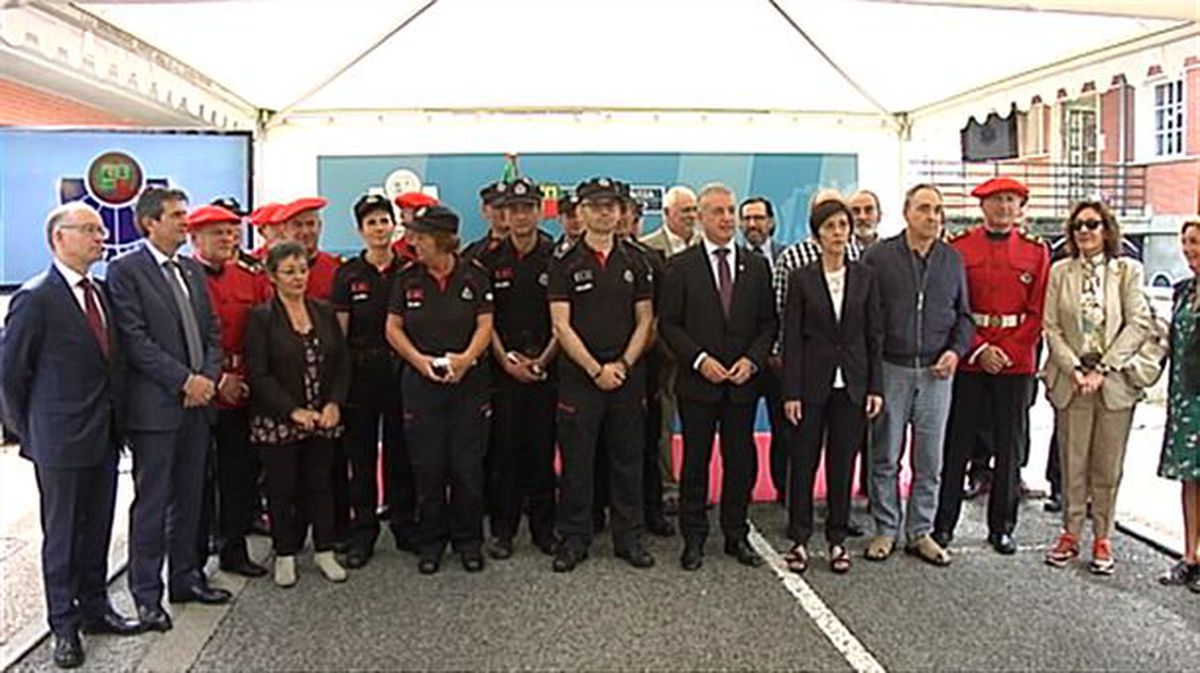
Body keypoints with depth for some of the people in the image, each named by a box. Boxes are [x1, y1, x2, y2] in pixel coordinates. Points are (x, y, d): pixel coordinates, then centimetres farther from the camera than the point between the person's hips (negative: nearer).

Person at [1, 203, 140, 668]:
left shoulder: (99, 292, 9)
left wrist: (115, 420, 10)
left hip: (103, 434, 7)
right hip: (61, 439, -6)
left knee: (97, 529, 16)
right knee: (61, 534, 7)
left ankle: (94, 608, 31)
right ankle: (64, 625, 21)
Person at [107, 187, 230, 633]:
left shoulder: (192, 271, 15)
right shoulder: (125, 270, -6)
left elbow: (212, 332, 14)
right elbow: (135, 340, -14)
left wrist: (208, 377, -2)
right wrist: (184, 380, -16)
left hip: (198, 402, 6)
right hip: (155, 406, -6)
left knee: (189, 497, 14)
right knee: (152, 502, 2)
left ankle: (186, 578, 27)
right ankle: (147, 595, 14)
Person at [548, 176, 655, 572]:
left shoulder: (634, 261, 9)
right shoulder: (565, 263, 0)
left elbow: (645, 320, 7)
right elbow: (561, 325, -5)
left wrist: (623, 365, -6)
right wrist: (596, 369, -10)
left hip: (627, 374, 3)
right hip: (579, 375, -2)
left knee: (627, 458, 8)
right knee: (576, 461, 2)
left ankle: (628, 538, 18)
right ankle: (574, 539, 14)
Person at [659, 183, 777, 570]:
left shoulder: (756, 266, 8)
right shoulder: (681, 267, -1)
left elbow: (768, 322, 8)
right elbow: (669, 324, -3)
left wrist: (752, 360, -8)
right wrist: (700, 360, -14)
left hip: (743, 381, 3)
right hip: (697, 381, -2)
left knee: (741, 461, 9)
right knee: (696, 461, 6)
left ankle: (736, 535, 23)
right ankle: (694, 538, 18)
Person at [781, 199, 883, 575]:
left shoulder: (865, 277, 4)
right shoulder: (801, 279, -1)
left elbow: (875, 335, 5)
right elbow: (792, 338, -3)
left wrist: (875, 387, 0)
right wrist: (791, 392, -7)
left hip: (851, 384, 2)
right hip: (812, 383, -1)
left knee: (842, 463, 8)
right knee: (803, 462, 4)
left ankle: (837, 539, 20)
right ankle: (799, 539, 16)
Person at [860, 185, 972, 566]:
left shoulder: (953, 259, 9)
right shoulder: (879, 256, -1)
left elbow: (964, 314, 15)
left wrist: (956, 349, -2)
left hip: (936, 372, 3)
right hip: (890, 369, -2)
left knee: (930, 459, 7)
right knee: (885, 456, 4)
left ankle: (920, 532, 19)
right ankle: (886, 530, 16)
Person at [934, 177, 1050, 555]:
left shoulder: (1036, 252, 7)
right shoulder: (958, 248, 3)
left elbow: (1037, 312, 3)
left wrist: (1005, 352, -9)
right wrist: (979, 350, -11)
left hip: (1016, 364, 1)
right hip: (967, 361, -1)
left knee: (1009, 448, 7)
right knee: (956, 445, 3)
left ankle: (1002, 527, 19)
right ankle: (943, 524, 14)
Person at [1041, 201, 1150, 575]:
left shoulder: (1128, 270, 3)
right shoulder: (1060, 272, 5)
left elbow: (1139, 324, -4)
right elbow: (1051, 326, 1)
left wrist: (1103, 369, -12)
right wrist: (1075, 369, -10)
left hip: (1115, 382, 0)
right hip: (1071, 381, 1)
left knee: (1108, 468, 6)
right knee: (1072, 464, 6)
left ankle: (1102, 539, 18)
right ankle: (1070, 534, 18)